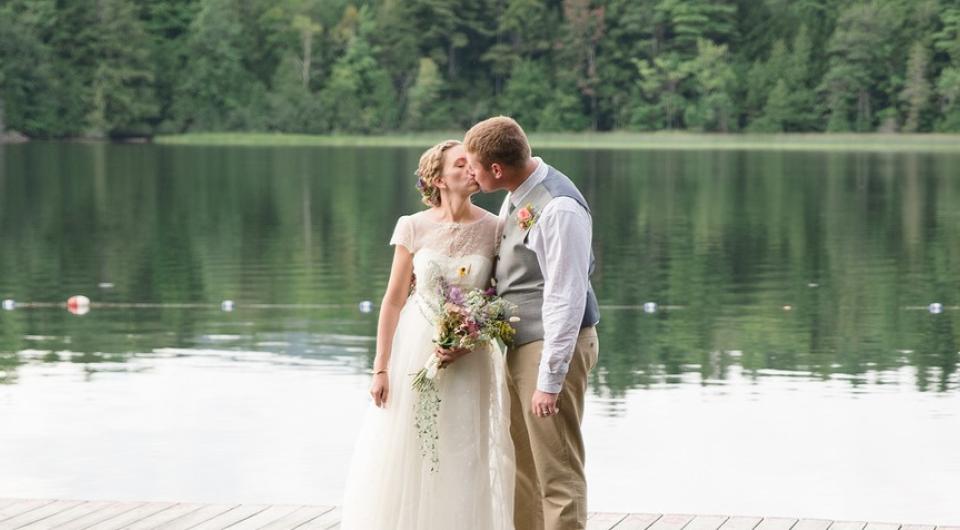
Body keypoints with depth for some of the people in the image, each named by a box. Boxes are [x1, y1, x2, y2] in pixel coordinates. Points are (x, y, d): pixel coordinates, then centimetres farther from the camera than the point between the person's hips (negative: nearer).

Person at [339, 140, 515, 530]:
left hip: (469, 360, 0)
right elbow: (394, 299, 0)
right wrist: (380, 367, -2)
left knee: (462, 462, 3)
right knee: (405, 459, 4)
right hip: (415, 352, 0)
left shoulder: (494, 229, -3)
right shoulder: (413, 227, -4)